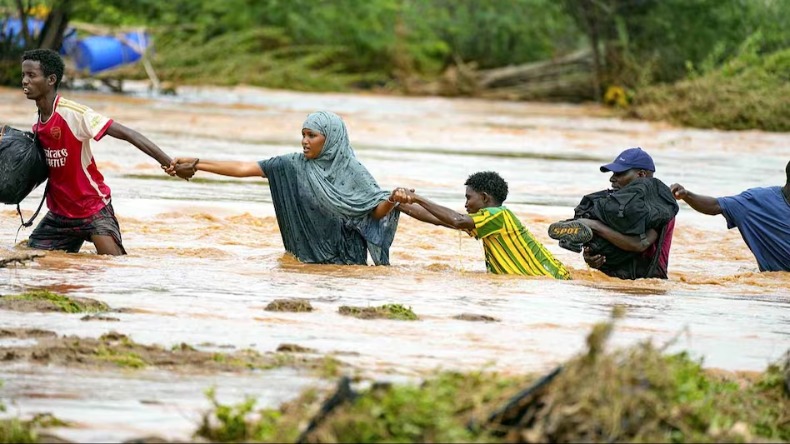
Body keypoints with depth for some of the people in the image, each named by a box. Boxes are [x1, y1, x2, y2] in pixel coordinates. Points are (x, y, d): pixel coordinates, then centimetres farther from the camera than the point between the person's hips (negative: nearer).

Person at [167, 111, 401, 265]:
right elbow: (244, 168, -5)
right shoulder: (294, 165, -3)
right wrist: (194, 164, -10)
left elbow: (377, 211, -11)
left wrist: (392, 200, -36)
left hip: (345, 260, -3)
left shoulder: (351, 171, -9)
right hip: (307, 257, 3)